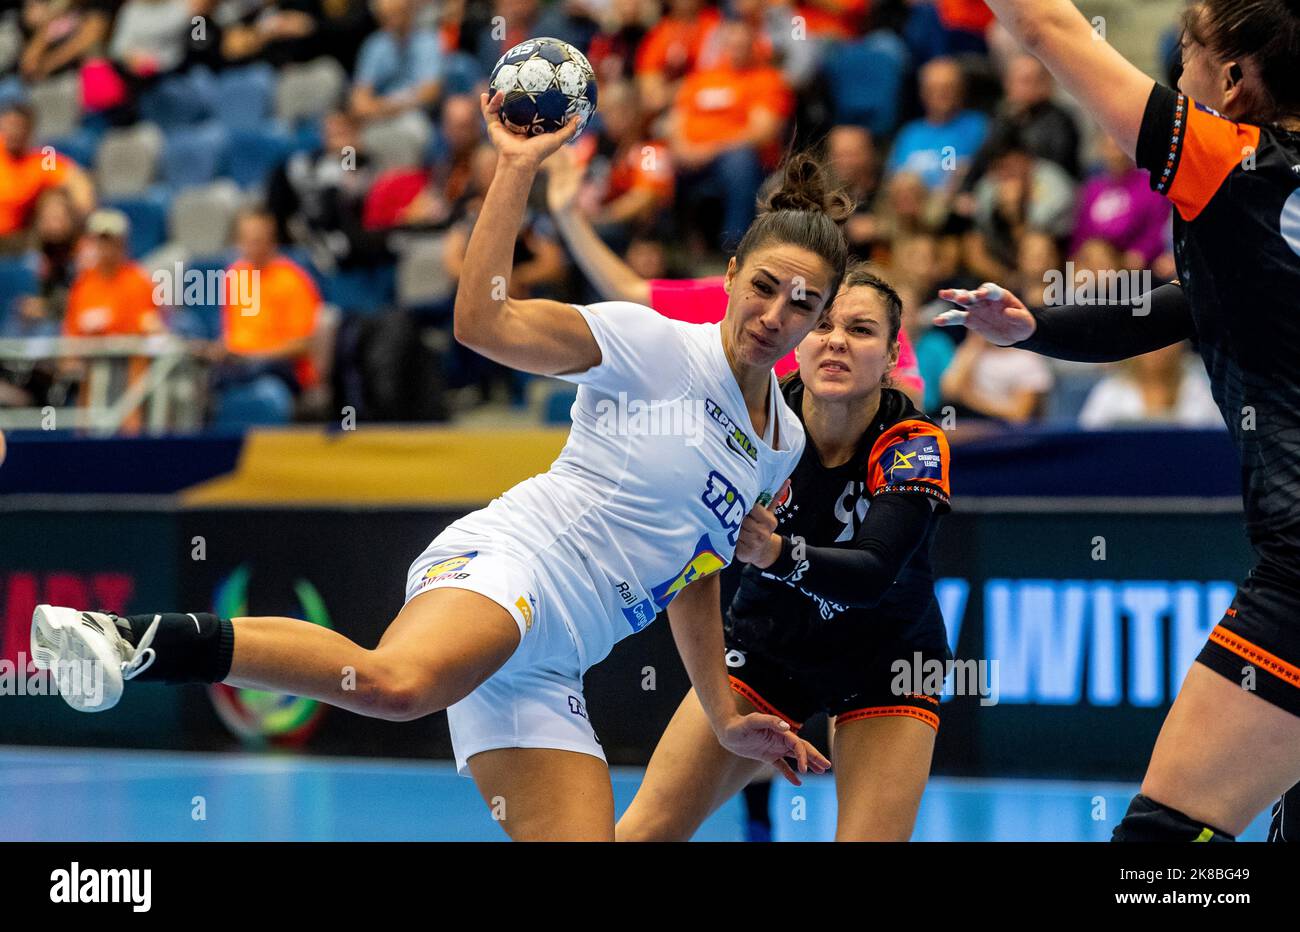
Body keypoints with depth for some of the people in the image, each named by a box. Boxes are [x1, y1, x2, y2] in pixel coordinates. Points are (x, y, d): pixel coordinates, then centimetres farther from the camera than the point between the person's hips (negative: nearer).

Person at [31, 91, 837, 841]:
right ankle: (139, 641, -42)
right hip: (510, 561, -8)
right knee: (396, 680, -43)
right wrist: (516, 168, -12)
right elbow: (483, 320, -10)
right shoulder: (661, 348, -1)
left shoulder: (783, 445, 21)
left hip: (545, 676, 8)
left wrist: (727, 719, 29)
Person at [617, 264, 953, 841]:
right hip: (765, 646, 2)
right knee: (645, 832, -5)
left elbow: (872, 574, -38)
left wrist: (778, 553, -55)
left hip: (883, 661, -2)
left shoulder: (913, 446, -25)